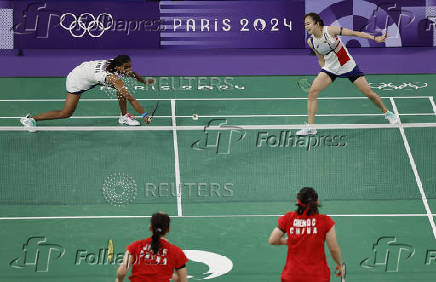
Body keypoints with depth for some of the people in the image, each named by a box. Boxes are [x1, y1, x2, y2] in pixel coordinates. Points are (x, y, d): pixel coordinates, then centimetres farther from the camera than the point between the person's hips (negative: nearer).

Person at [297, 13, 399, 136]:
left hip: (348, 66, -3)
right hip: (330, 69, 3)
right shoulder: (311, 41, -6)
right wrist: (324, 73, 5)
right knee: (312, 92, -15)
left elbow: (354, 33, -15)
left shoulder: (330, 30, -20)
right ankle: (310, 127, -10)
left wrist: (375, 38, -17)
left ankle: (387, 112, 25)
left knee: (369, 93, -1)